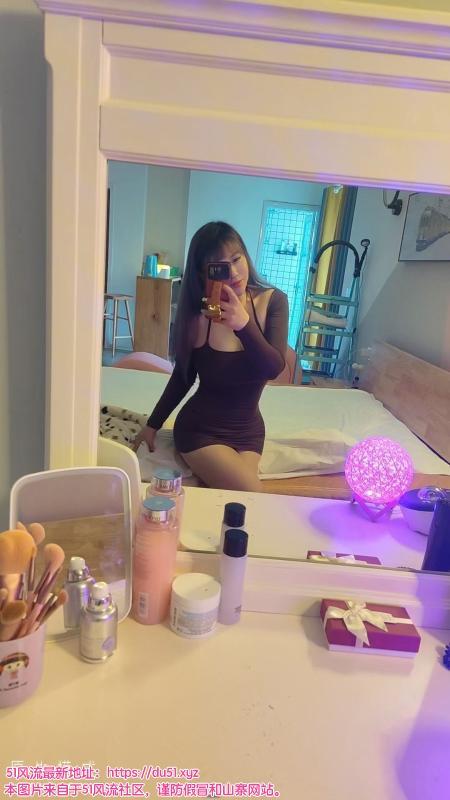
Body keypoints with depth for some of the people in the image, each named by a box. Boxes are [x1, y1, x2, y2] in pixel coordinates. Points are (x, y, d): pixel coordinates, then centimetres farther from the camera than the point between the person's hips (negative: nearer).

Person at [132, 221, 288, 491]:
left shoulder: (272, 301, -10)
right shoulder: (197, 316, -15)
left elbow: (274, 369, -17)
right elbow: (182, 377, 1)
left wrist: (244, 324, -33)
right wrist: (152, 425, 9)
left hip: (248, 430, 3)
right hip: (200, 429, -3)